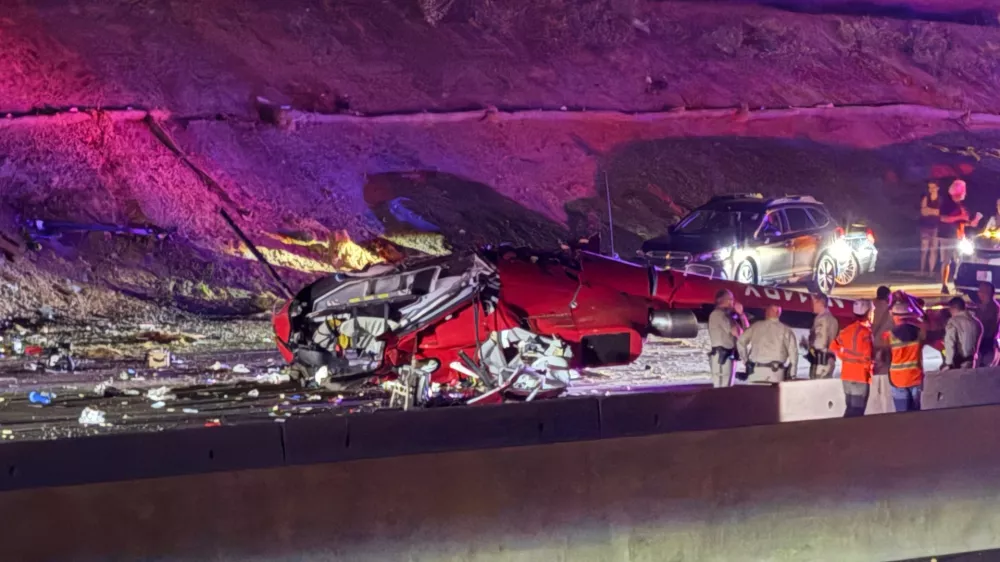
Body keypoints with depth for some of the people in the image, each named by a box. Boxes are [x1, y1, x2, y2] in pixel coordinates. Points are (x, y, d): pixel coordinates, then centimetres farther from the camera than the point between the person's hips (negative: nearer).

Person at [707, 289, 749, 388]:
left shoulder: (728, 314, 20)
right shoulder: (718, 314, -9)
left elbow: (746, 329, 19)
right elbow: (737, 332, -14)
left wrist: (741, 314, 8)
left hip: (729, 355, 10)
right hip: (722, 355, -10)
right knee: (722, 388, -14)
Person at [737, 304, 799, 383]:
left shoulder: (756, 326, 10)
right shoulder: (785, 330, 5)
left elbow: (740, 341, 7)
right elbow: (793, 352, -2)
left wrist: (746, 360, 15)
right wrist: (791, 375, 2)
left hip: (755, 371, 1)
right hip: (776, 373, -1)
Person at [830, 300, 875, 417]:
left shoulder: (847, 330, 7)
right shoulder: (865, 332, -16)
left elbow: (834, 347, 14)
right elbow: (867, 356, -21)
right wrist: (870, 367, -1)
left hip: (846, 375, 8)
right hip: (861, 376, -8)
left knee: (850, 409, 15)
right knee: (857, 411, -4)